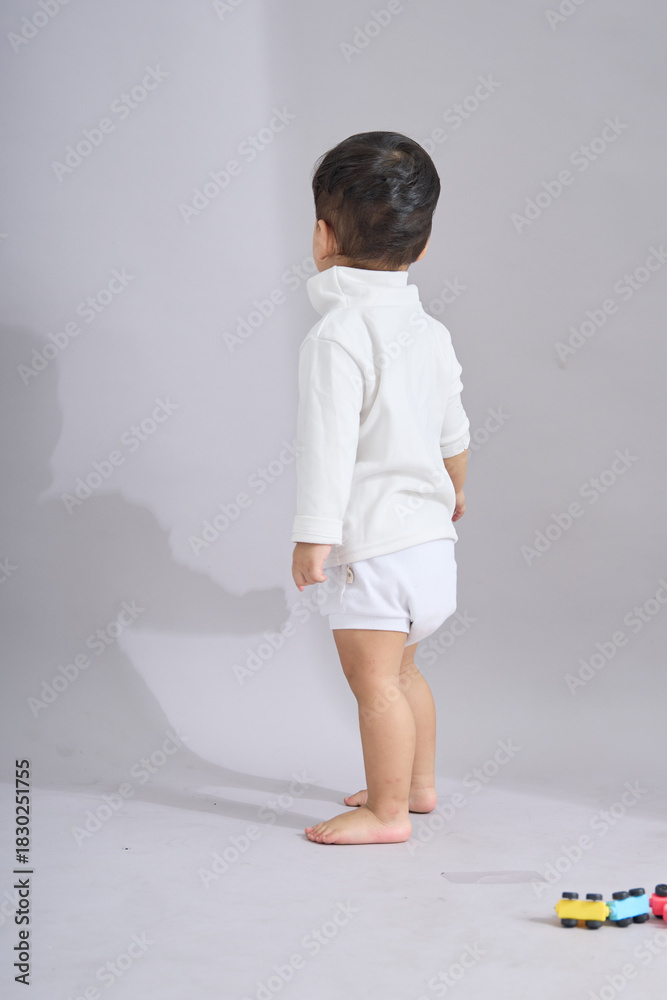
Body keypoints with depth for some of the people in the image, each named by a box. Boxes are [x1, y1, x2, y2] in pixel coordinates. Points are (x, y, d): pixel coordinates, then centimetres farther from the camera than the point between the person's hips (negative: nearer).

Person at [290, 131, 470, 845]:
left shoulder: (337, 336, -19)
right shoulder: (429, 330, 8)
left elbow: (330, 445, -23)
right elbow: (453, 429, 20)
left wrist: (312, 537, -19)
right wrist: (453, 490, 37)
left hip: (372, 543, -9)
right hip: (430, 535, 9)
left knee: (375, 680, 1)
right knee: (400, 669, 23)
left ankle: (386, 811, 10)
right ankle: (417, 783, 35)